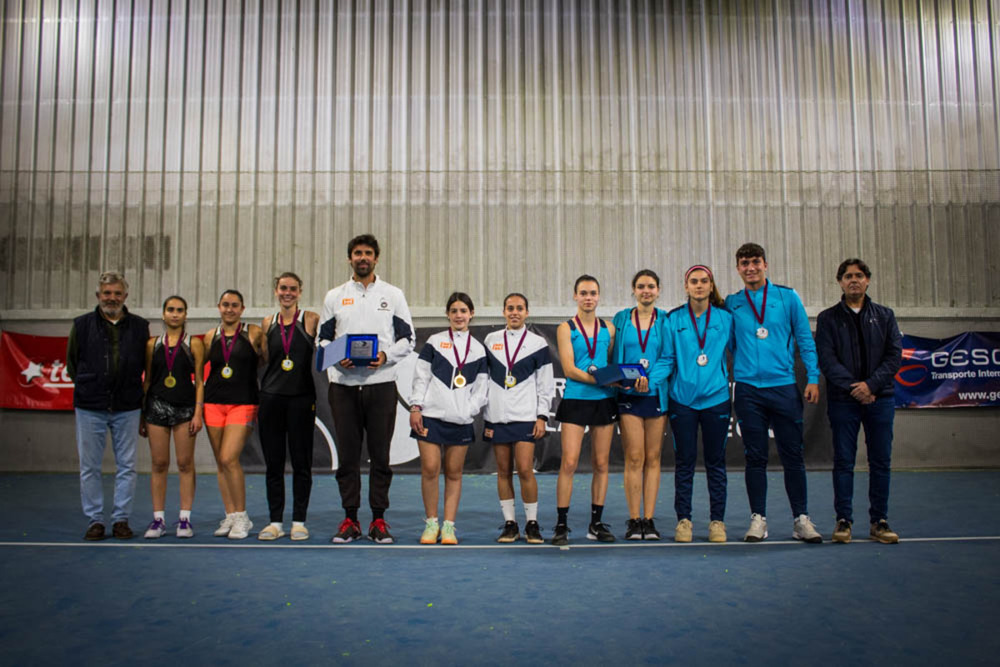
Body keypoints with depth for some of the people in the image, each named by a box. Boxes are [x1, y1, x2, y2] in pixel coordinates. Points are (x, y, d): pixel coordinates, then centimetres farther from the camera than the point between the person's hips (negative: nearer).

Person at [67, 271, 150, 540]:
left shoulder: (140, 327, 5)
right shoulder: (82, 325, 5)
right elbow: (72, 363, 12)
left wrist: (131, 391, 4)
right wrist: (88, 387, 5)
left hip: (127, 408, 0)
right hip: (90, 408, 0)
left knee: (126, 466, 4)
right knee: (89, 467, 5)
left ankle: (121, 519, 15)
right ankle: (95, 520, 15)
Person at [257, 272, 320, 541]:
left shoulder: (311, 320, -1)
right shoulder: (268, 323, 10)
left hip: (302, 397, -3)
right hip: (271, 397, 3)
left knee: (301, 461, 2)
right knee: (273, 462, 7)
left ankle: (299, 521, 13)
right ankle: (275, 521, 17)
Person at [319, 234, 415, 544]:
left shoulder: (393, 295, 8)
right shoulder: (334, 296, 12)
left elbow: (407, 339, 6)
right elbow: (323, 339, 13)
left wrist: (386, 355, -12)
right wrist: (337, 358, -7)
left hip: (381, 383, -1)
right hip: (343, 385, 1)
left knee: (380, 455, 2)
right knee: (347, 455, 4)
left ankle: (379, 519, 12)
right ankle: (350, 519, 15)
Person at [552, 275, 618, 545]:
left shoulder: (609, 328, 12)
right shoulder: (566, 329, 1)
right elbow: (569, 369, -9)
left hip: (604, 401, 3)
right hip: (575, 400, -3)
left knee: (601, 464, 7)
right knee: (569, 462, -7)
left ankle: (596, 523, 17)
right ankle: (561, 525, 2)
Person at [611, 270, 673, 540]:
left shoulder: (665, 320, 6)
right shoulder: (621, 319, 8)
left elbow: (668, 358, -1)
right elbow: (615, 358, 7)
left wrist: (650, 380, -16)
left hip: (656, 394, 1)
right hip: (628, 395, -1)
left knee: (652, 458, 4)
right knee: (634, 458, -4)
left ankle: (649, 519, 10)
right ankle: (634, 520, 3)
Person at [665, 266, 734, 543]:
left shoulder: (725, 318, 5)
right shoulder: (673, 319, 4)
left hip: (716, 397, 1)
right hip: (683, 398, 0)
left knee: (716, 461, 7)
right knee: (685, 461, 4)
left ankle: (717, 520, 17)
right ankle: (683, 520, 14)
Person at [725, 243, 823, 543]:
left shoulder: (787, 297, 5)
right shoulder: (731, 303, 7)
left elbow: (805, 339, 6)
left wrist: (812, 377, -1)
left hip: (784, 387, 0)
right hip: (748, 390, 0)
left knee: (792, 455, 3)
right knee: (755, 457, 5)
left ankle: (801, 519, 14)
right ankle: (758, 519, 14)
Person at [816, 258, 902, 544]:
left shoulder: (885, 316, 11)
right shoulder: (828, 318, 5)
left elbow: (895, 355, 2)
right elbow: (826, 359, -4)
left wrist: (871, 384, -12)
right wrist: (853, 387, -15)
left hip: (880, 398, 2)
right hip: (842, 400, -2)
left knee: (881, 462, 5)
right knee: (844, 462, 2)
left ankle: (879, 521, 14)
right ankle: (844, 520, 10)